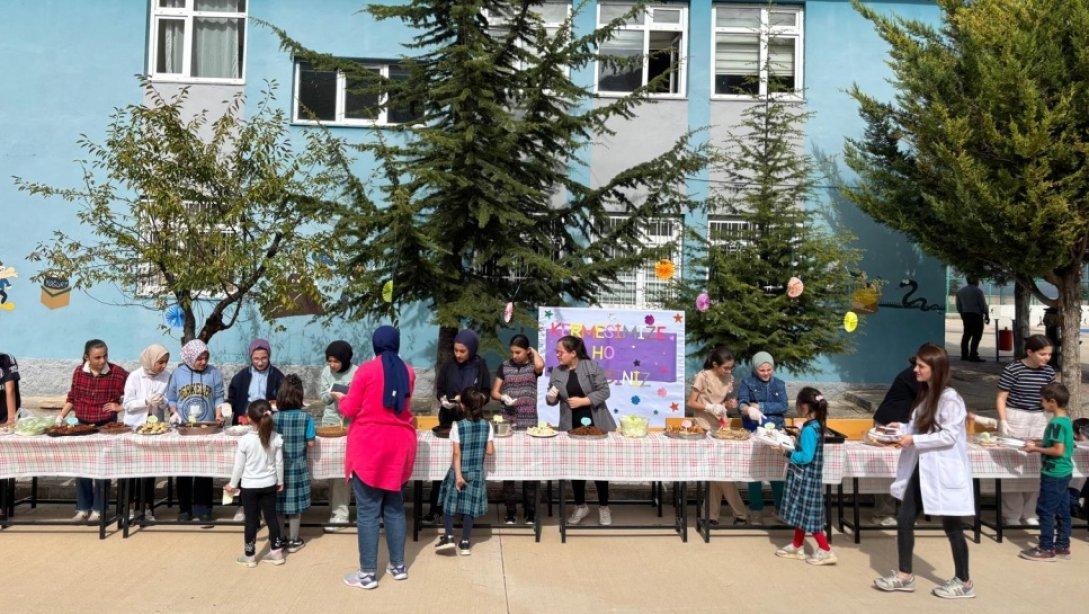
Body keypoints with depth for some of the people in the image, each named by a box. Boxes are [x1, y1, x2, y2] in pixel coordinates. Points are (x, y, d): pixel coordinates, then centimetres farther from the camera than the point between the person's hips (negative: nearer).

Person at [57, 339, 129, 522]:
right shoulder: (79, 372, -1)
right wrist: (61, 416, 5)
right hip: (83, 425, 3)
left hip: (106, 426, -3)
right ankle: (83, 508, 21)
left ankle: (98, 509, 13)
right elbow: (72, 398, 11)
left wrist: (120, 407, -11)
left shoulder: (117, 373, -11)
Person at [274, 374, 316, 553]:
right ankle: (293, 540, 18)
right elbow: (310, 443, -10)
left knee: (277, 503, 14)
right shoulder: (305, 417, -13)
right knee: (295, 505, 9)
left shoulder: (274, 417, -9)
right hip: (297, 467, -1)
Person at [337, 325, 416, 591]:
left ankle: (368, 573, 6)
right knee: (394, 506, 15)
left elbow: (349, 410, -6)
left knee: (368, 510, 1)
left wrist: (341, 397, 15)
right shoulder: (408, 372, 4)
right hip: (399, 445, 5)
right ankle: (398, 566, 21)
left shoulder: (366, 370, -10)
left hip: (369, 447, -5)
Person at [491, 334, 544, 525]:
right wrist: (503, 397, -13)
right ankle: (510, 512, 12)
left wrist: (534, 351, -5)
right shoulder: (504, 366, 6)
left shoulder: (533, 366, 2)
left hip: (529, 423, -1)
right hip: (508, 423, 1)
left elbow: (540, 365, -24)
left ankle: (529, 512, 12)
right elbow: (494, 392, 8)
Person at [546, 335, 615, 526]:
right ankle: (580, 506, 25)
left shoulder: (592, 366, -10)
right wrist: (550, 398, -16)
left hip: (595, 424, -3)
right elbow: (552, 399, 8)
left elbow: (604, 391, -11)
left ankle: (603, 507, 18)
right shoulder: (557, 372, 2)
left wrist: (583, 401, -19)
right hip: (572, 426, 4)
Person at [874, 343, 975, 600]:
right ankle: (905, 575, 20)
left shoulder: (950, 398, -16)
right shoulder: (926, 396, 13)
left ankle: (964, 582, 20)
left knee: (952, 527, 4)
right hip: (921, 470, 9)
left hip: (944, 472, -9)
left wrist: (914, 440, -20)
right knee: (904, 521, 9)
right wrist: (902, 431, 2)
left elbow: (949, 436, -21)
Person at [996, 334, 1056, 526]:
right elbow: (1001, 398, -7)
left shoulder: (1049, 371, 5)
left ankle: (1030, 514, 19)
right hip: (1014, 418, -5)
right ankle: (1011, 515, 8)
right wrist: (1003, 421, -15)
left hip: (1039, 419, 5)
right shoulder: (1013, 369, -10)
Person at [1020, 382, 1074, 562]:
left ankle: (1046, 549, 4)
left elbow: (1059, 450, -24)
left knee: (1045, 510, -2)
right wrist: (1038, 444, 12)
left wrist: (1036, 449, -14)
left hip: (1053, 474, -10)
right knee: (1062, 510, 15)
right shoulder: (1066, 420, 9)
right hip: (1065, 472, 10)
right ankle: (1063, 546, 24)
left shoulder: (1056, 423, -21)